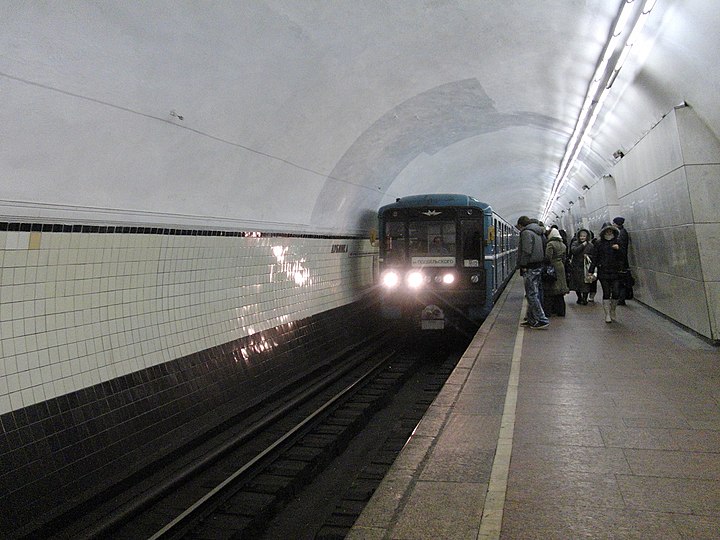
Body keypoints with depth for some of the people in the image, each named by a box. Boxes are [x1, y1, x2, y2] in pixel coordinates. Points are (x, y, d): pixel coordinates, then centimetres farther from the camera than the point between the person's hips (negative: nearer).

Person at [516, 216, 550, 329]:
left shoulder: (526, 232, -10)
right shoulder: (538, 232, 18)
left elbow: (526, 251, -19)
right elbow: (542, 250, 17)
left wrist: (523, 266, -14)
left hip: (530, 268, -9)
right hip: (539, 266, 10)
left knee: (532, 295, -7)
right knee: (534, 294, 13)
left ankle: (542, 320, -8)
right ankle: (532, 320, 18)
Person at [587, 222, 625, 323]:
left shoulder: (617, 243, 8)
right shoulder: (599, 243, 4)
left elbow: (622, 257, 6)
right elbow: (595, 258, 5)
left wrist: (618, 249, -13)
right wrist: (591, 270, 2)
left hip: (615, 272, 1)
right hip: (603, 272, -1)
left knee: (616, 293, -4)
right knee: (606, 293, 1)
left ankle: (612, 310, 20)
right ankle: (607, 314, 9)